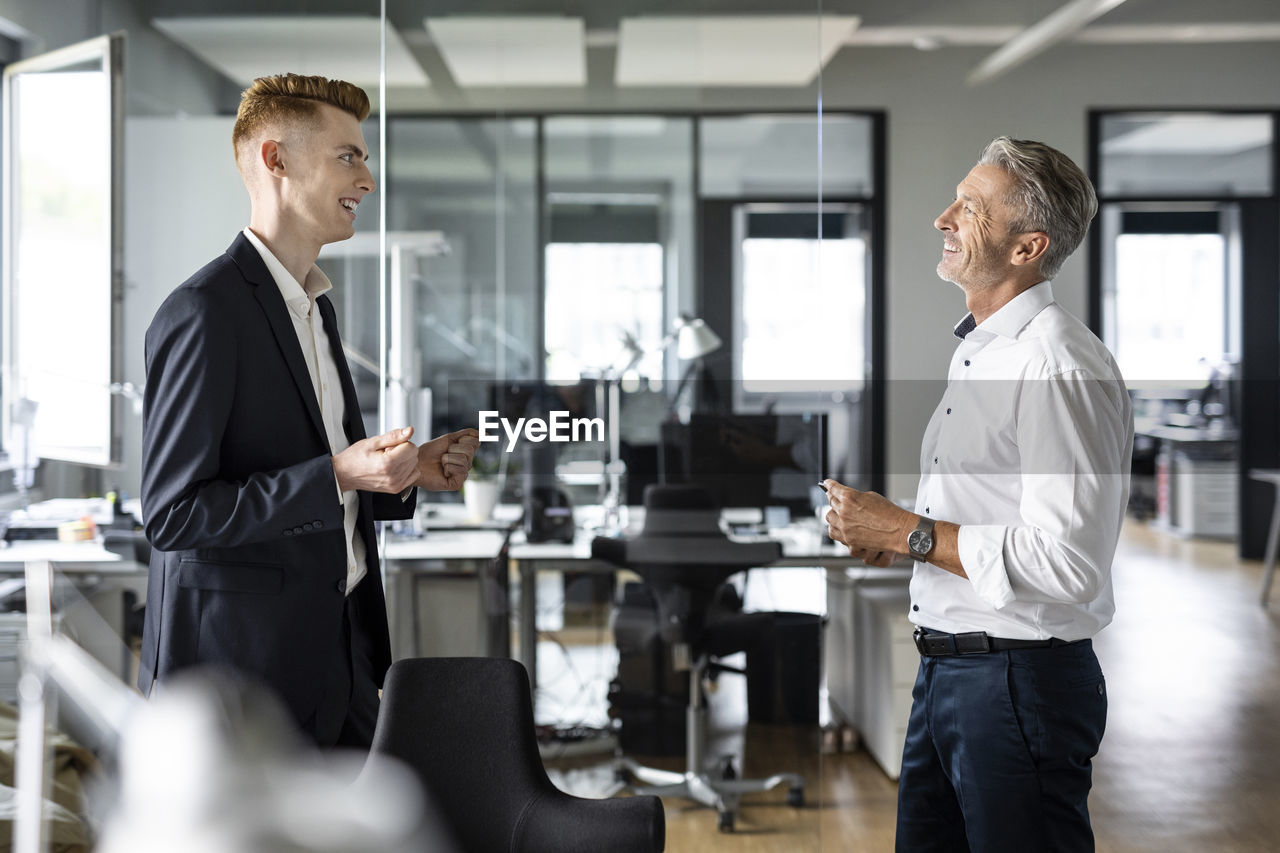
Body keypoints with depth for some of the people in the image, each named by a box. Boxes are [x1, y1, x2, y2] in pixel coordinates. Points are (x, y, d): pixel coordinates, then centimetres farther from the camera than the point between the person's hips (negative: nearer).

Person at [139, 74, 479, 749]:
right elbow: (173, 513, -20)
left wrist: (409, 473, 6)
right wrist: (337, 475, -25)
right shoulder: (205, 312, -15)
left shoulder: (313, 305, 16)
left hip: (337, 660, 9)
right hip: (242, 662, -9)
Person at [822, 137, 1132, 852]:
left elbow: (1067, 563, -26)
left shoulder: (1061, 367, -18)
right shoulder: (980, 353, 15)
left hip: (1021, 683, -10)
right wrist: (894, 530, 8)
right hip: (943, 672, 10)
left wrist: (909, 533, -19)